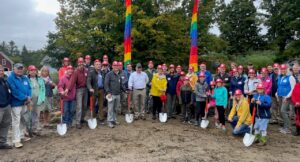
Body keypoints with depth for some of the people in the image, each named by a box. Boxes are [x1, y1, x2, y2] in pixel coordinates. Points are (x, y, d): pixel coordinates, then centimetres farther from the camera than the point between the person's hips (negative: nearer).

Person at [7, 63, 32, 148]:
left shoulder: (25, 78, 12)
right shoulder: (10, 78, -11)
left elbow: (29, 88, 9)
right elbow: (15, 91, -20)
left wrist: (29, 97, -10)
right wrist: (26, 98, -19)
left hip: (24, 103, 7)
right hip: (16, 103, -7)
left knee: (23, 120, 17)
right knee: (16, 121, -7)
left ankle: (22, 135, 33)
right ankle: (16, 140, -2)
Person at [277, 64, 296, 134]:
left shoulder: (290, 77, -8)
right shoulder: (280, 77, 13)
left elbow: (293, 88, -12)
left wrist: (287, 97, -15)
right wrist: (277, 95, 13)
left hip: (286, 97, -7)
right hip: (280, 97, 7)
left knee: (283, 111, -16)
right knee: (282, 111, 10)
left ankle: (287, 128, -8)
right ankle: (285, 126, 21)